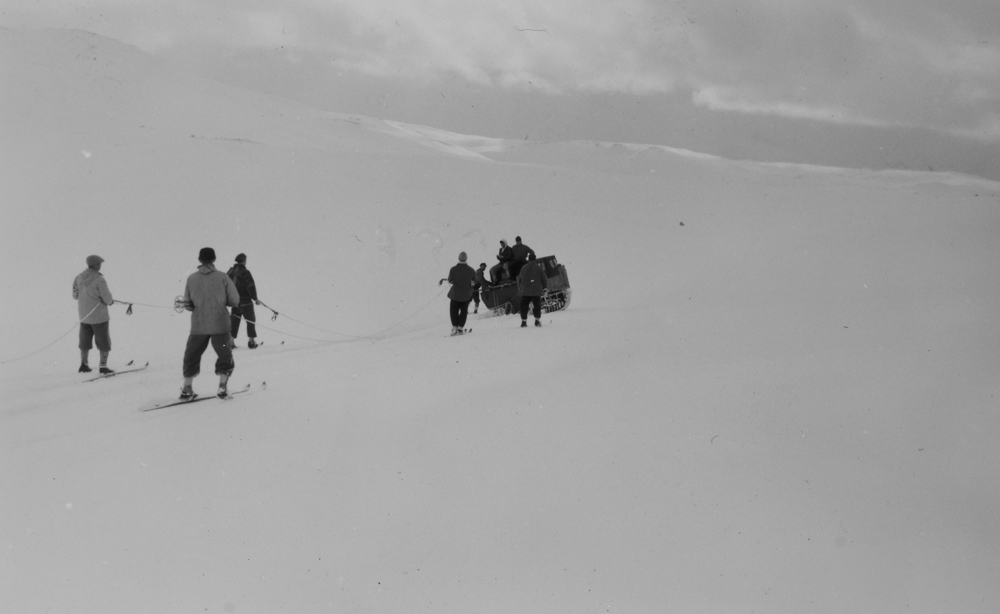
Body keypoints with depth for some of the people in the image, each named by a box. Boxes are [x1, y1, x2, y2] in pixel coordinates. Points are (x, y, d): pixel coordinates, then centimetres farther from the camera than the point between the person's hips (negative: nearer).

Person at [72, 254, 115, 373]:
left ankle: (84, 365, 24)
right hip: (99, 316, -6)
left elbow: (75, 295, 6)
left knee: (85, 341, 20)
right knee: (104, 342, 6)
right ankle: (103, 366, 5)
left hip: (84, 316, 6)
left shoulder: (79, 277, -3)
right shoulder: (99, 280, -21)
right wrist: (110, 300, 4)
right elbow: (107, 299, -18)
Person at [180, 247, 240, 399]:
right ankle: (222, 388, 6)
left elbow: (187, 304, 4)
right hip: (220, 325, -2)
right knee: (225, 356, 13)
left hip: (198, 325, 2)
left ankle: (187, 389, 15)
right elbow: (235, 301, -4)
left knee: (192, 356, 16)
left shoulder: (191, 278, -1)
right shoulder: (222, 277, -6)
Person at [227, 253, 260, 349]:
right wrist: (255, 298, -8)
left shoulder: (230, 272, 8)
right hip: (245, 301, -6)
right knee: (251, 320, 4)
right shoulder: (245, 272, -14)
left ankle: (231, 341, 7)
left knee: (234, 321, 12)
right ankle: (252, 341, 0)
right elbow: (251, 286, -17)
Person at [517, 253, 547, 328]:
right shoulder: (538, 267, -2)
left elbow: (520, 279, 8)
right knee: (537, 306, 6)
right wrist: (545, 288, 13)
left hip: (525, 291, 1)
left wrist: (520, 288, 21)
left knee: (524, 307, 7)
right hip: (536, 292, -1)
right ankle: (537, 320, 0)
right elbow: (543, 279, 2)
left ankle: (523, 321, 4)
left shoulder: (524, 268, 2)